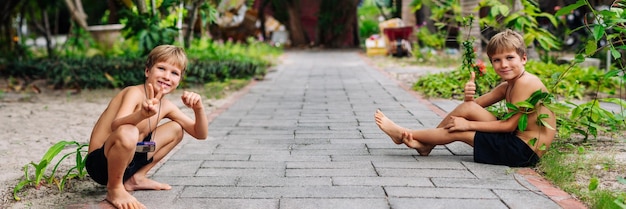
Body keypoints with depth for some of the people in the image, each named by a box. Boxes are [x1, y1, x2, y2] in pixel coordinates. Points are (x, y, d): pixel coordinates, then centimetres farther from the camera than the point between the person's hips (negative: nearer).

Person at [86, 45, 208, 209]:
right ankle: (114, 189, -12)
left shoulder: (166, 107, 4)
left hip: (127, 161, 8)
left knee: (176, 129, 12)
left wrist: (198, 108, -13)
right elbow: (115, 126, -37)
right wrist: (142, 114, -57)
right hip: (101, 163, -8)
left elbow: (200, 133, 6)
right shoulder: (135, 93, -18)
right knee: (127, 133, -39)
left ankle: (137, 178, 11)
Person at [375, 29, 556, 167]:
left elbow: (510, 124, -20)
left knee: (458, 132, -6)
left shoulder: (525, 82, -17)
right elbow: (474, 104, 8)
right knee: (468, 107, -1)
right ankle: (425, 144, 9)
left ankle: (404, 134, 11)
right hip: (516, 141, 8)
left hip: (525, 151, -8)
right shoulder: (507, 86, 10)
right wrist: (469, 95, -17)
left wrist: (468, 124, -16)